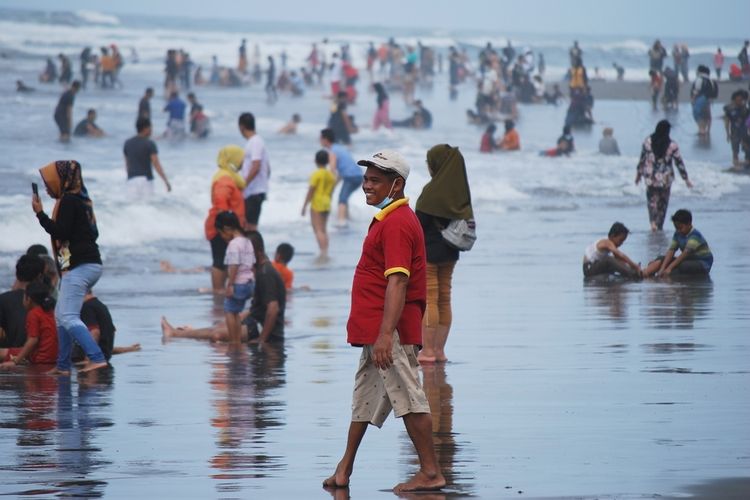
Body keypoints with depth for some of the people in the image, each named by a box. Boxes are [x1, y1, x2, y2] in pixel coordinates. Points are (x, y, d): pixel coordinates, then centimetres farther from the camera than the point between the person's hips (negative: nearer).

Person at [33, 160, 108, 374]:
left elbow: (60, 232, -18)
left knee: (68, 317, -16)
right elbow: (93, 233, 25)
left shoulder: (68, 201, -10)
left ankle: (96, 358, -29)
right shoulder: (81, 200, 19)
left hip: (78, 267, -10)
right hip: (91, 264, 10)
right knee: (61, 315, 16)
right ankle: (63, 365, 16)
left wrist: (40, 213, -14)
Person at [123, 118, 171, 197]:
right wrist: (166, 182, -12)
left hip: (132, 180, 4)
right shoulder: (149, 144, -9)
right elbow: (156, 165, -14)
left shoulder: (127, 143, 7)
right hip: (145, 179, -4)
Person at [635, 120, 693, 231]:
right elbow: (679, 163, -5)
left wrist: (639, 174, 17)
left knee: (652, 199, 14)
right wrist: (686, 179, 6)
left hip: (650, 177, 1)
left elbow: (642, 159, 2)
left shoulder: (648, 142, -8)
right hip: (665, 178, -1)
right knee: (663, 202, 14)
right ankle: (659, 226, 17)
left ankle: (653, 221, -8)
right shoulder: (672, 146, -12)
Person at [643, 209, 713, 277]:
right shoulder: (678, 234, 4)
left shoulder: (695, 235, -20)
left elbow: (685, 254, -29)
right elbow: (671, 251, -6)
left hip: (703, 265, -7)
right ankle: (643, 274, -30)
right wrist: (662, 268, -21)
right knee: (661, 259, -8)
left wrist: (670, 268, -35)